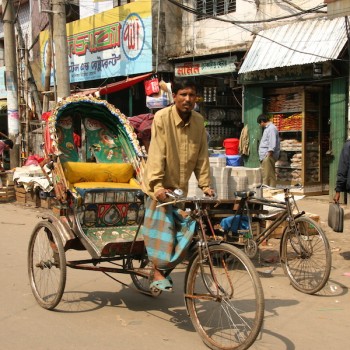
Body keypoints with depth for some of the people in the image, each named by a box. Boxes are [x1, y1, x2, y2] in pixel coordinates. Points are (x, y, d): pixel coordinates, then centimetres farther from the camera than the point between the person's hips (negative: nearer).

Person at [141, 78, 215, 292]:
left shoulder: (199, 121, 0)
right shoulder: (162, 118, -15)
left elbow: (202, 156, 3)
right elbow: (156, 154, -21)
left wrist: (205, 185, -2)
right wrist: (157, 185, -30)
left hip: (182, 187, 5)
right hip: (161, 187, -5)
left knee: (185, 231, 4)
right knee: (161, 231, -7)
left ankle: (166, 269, 25)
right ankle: (158, 273, 11)